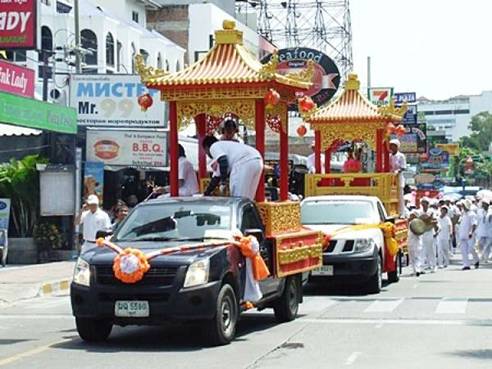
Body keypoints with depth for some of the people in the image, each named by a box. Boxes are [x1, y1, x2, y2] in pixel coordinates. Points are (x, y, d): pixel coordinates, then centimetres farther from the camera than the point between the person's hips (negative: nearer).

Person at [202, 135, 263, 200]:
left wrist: (223, 179, -11)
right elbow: (217, 175, 43)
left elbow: (223, 160, -10)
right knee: (247, 197, 15)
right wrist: (207, 192, 49)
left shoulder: (213, 147, 13)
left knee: (237, 197, -4)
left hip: (244, 162, -9)